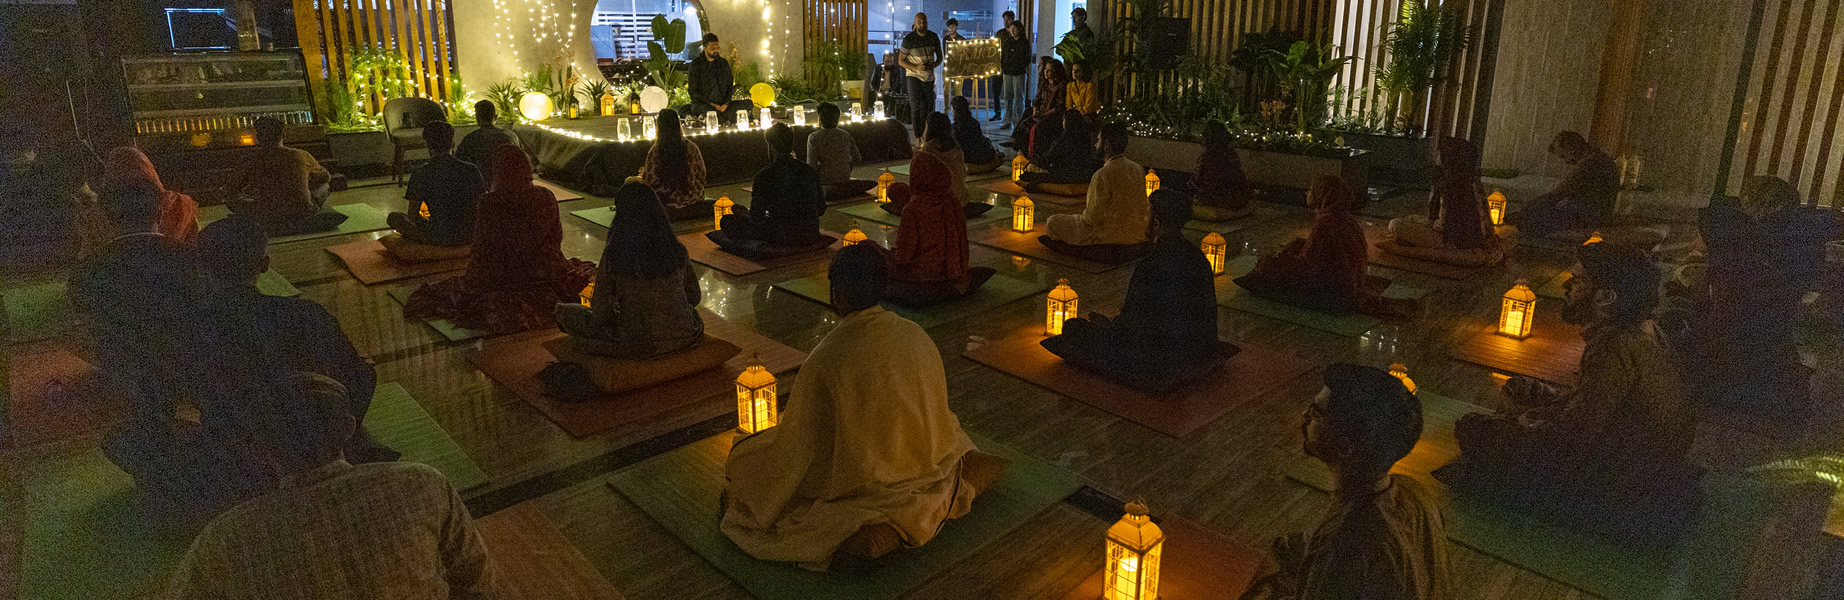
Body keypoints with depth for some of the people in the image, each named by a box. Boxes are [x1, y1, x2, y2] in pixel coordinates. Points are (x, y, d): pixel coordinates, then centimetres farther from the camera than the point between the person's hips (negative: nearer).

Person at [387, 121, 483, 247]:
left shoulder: (421, 174, -12)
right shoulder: (471, 170, -6)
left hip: (437, 238, -3)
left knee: (393, 217, 19)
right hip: (468, 236, 3)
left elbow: (412, 217, -6)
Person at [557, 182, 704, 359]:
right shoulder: (676, 250, -9)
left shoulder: (613, 254, -16)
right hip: (683, 338, 2)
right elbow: (694, 297, 5)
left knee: (567, 312, 22)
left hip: (636, 345, -2)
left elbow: (602, 314, -10)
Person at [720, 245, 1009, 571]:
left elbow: (799, 440, -15)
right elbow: (935, 412, 5)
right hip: (930, 464, 6)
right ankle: (968, 476, 6)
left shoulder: (826, 358, -24)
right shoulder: (916, 336, -9)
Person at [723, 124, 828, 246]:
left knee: (727, 221, 6)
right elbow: (821, 210, 9)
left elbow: (757, 218, -12)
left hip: (782, 237, -6)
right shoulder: (810, 171, 1)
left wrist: (745, 213, 11)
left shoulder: (765, 175, -14)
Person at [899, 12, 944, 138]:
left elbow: (939, 56, 11)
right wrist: (916, 68, -21)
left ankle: (922, 132, 28)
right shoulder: (908, 39, -9)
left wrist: (934, 65, -12)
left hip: (929, 77, 4)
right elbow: (901, 60, -6)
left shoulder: (934, 37, 1)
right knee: (916, 107, -8)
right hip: (914, 76, -4)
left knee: (928, 106, 9)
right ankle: (917, 137, -5)